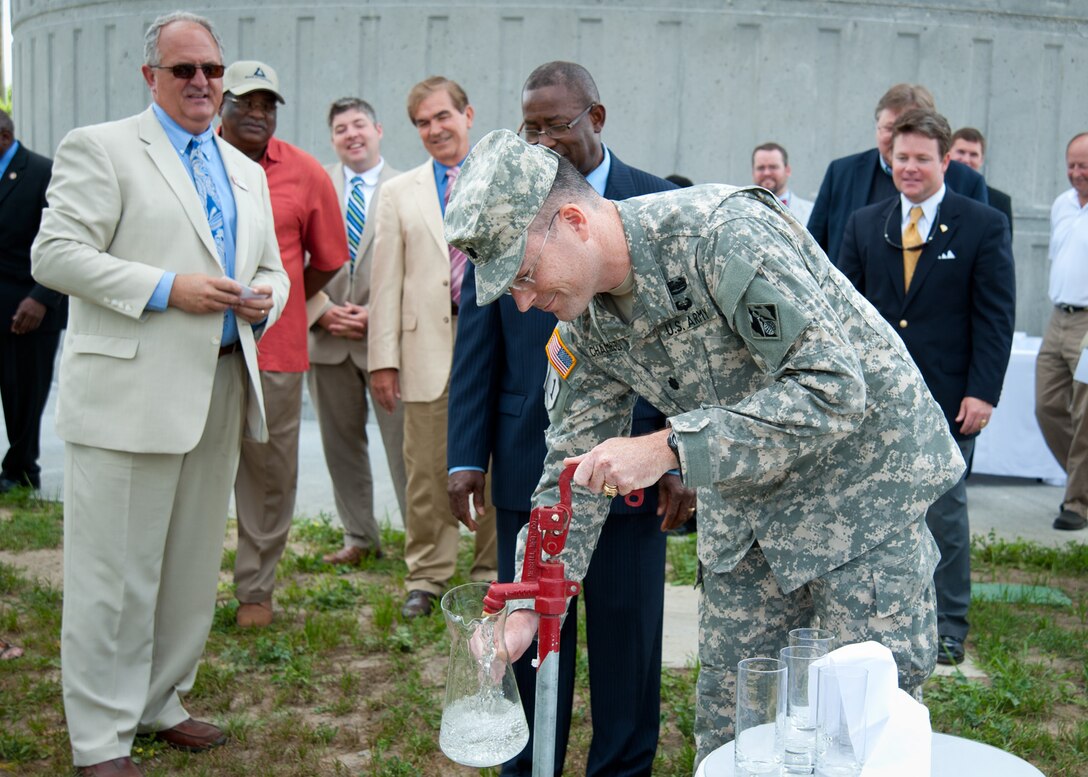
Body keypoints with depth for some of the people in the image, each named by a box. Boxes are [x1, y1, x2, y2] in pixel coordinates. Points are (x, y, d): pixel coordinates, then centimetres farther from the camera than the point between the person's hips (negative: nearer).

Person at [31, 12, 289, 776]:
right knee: (115, 571, -1)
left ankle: (158, 704, 29)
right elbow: (56, 255, -10)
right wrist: (167, 290, -18)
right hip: (130, 393, -6)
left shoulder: (246, 172, 19)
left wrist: (265, 299, 0)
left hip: (221, 392, 7)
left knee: (193, 564, 14)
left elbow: (270, 267, 24)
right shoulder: (100, 148, -1)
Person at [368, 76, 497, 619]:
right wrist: (383, 358, -1)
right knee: (427, 471, 3)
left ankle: (493, 570, 21)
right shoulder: (399, 193, 12)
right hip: (429, 345, 1)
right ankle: (426, 575, 16)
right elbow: (386, 282, 7)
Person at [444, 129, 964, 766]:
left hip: (861, 477, -6)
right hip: (744, 502, 7)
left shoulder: (724, 234, -29)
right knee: (727, 710, 11)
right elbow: (572, 472, 2)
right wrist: (526, 608, -5)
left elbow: (833, 389, -33)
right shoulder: (582, 327, -5)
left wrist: (666, 447, -35)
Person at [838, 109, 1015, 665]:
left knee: (944, 512, 5)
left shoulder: (984, 226, -1)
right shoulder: (864, 224, 9)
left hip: (947, 400, -3)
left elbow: (996, 317, -3)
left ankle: (948, 629, 19)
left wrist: (982, 393, -11)